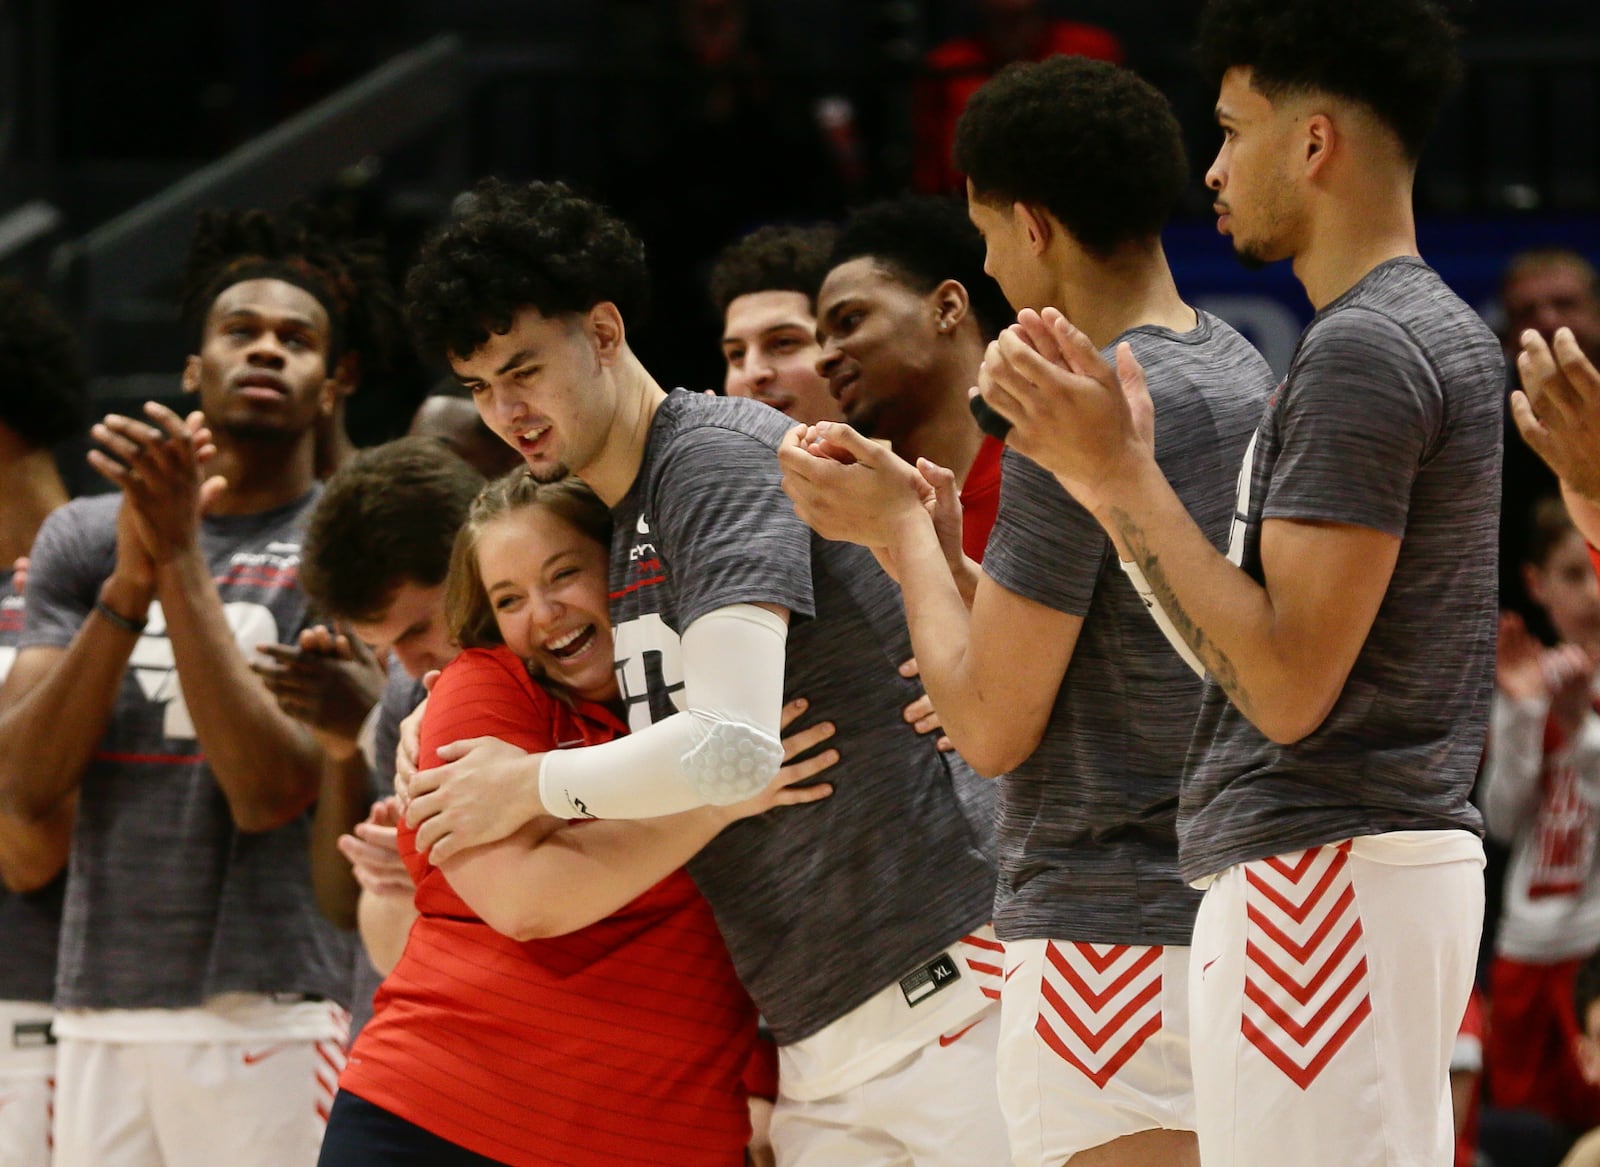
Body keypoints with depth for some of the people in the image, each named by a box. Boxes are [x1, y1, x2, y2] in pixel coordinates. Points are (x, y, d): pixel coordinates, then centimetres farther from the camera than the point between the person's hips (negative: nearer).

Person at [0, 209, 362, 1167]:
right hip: (98, 1015, 4)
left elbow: (270, 792, -13)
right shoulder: (84, 538, 11)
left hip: (263, 1016, -4)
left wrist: (182, 558, -15)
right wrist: (131, 581, -11)